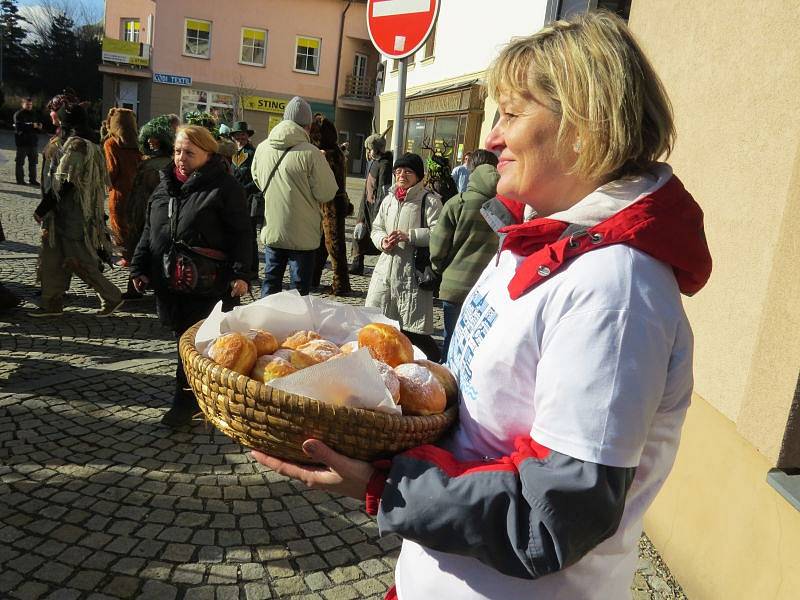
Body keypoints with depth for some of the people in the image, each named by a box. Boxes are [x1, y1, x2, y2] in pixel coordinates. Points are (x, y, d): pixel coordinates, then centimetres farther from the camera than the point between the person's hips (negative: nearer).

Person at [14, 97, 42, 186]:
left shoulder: (33, 115, 17)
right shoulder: (18, 114, -2)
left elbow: (39, 128, 20)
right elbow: (19, 126, -17)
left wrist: (39, 126, -4)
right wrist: (32, 125, -19)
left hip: (33, 142, 6)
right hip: (22, 142, -6)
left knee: (33, 162, 8)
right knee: (20, 162, -2)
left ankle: (32, 179, 14)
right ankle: (20, 179, 2)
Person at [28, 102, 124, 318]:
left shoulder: (75, 145, -16)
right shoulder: (89, 145, 13)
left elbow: (63, 182, -19)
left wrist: (42, 208, -13)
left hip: (72, 215, -10)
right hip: (66, 213, 10)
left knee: (79, 260, -3)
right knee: (52, 258, 12)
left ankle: (112, 297, 7)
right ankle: (52, 303, 17)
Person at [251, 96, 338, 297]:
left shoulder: (262, 148, -1)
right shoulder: (310, 153, -18)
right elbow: (327, 193, -14)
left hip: (271, 232, 5)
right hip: (302, 235, -5)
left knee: (271, 283, 17)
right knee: (300, 289, 7)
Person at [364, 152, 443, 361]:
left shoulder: (429, 200, -5)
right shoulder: (389, 199, 17)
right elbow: (376, 229, 22)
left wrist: (409, 236, -20)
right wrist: (382, 241, 0)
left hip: (413, 271, -7)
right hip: (386, 267, 7)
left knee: (411, 331, -5)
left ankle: (438, 362, 16)